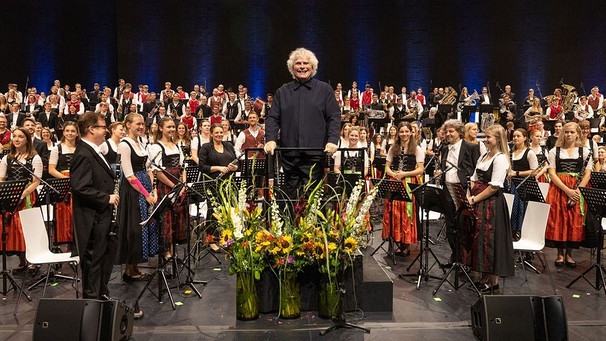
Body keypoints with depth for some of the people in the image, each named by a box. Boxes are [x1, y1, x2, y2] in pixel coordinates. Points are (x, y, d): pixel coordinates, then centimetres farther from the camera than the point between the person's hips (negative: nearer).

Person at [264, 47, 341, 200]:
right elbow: (273, 118, 9)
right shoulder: (282, 91, 15)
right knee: (290, 194, 7)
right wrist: (271, 139, -7)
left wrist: (332, 140, -11)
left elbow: (334, 117, 3)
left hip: (315, 154, -2)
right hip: (289, 155, 2)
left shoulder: (324, 89, 9)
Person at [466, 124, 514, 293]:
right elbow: (475, 180, 16)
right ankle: (484, 278, 23)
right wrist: (468, 196, -1)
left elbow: (494, 186, -18)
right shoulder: (484, 156, 15)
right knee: (478, 238, 11)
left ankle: (493, 281, 11)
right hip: (477, 203, 8)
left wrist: (474, 199, -16)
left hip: (491, 204, -8)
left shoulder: (500, 159, -12)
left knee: (489, 240, -2)